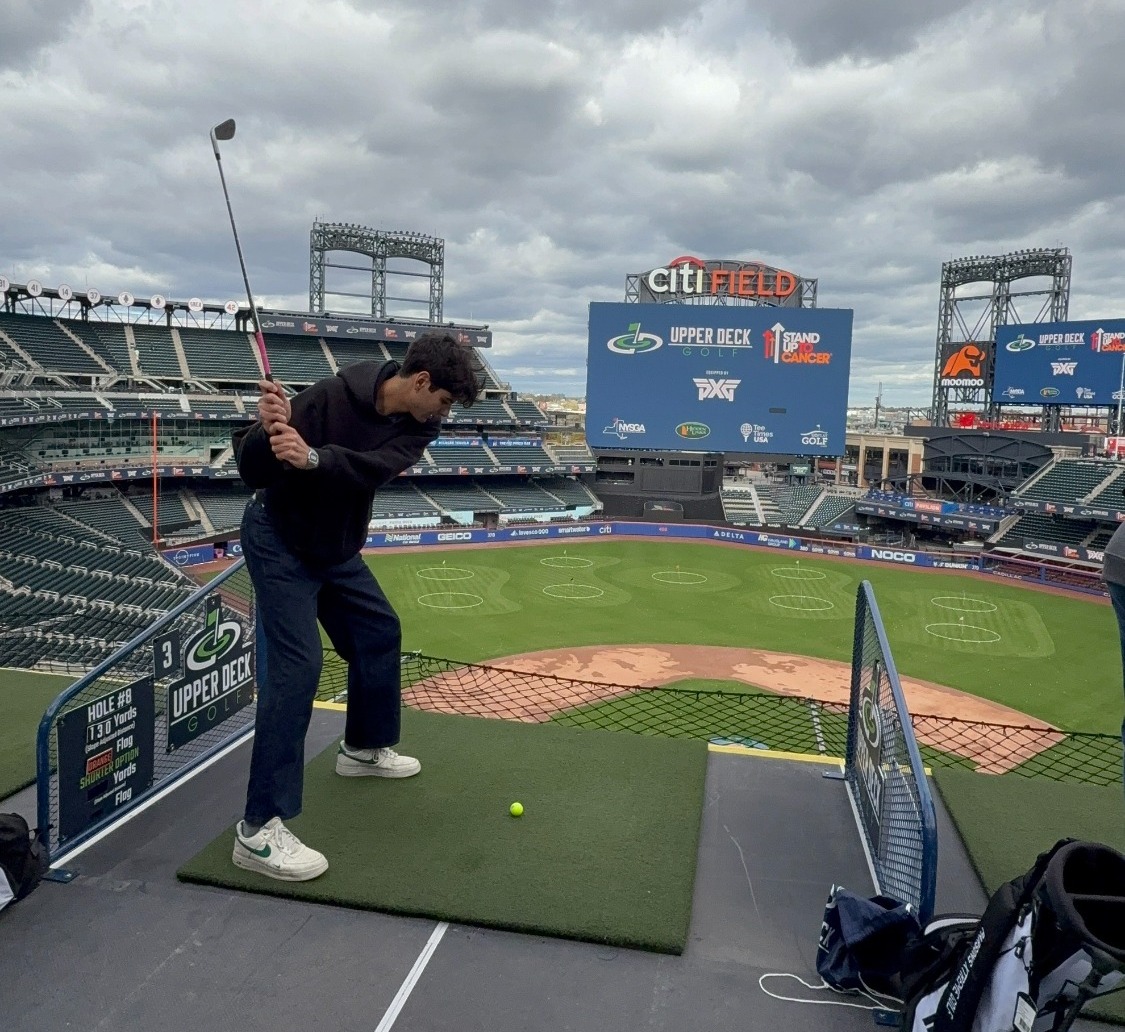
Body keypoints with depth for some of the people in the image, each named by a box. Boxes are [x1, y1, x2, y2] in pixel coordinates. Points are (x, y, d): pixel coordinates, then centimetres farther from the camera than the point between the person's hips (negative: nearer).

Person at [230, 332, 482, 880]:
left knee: (379, 632, 17)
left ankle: (363, 748, 40)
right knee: (296, 665, -17)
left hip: (336, 546, 8)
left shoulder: (419, 423, -11)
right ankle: (258, 830, -13)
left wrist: (312, 457, -48)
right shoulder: (331, 397, -28)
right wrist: (267, 429, -46)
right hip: (280, 542, -7)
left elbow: (375, 467, -31)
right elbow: (250, 469, -26)